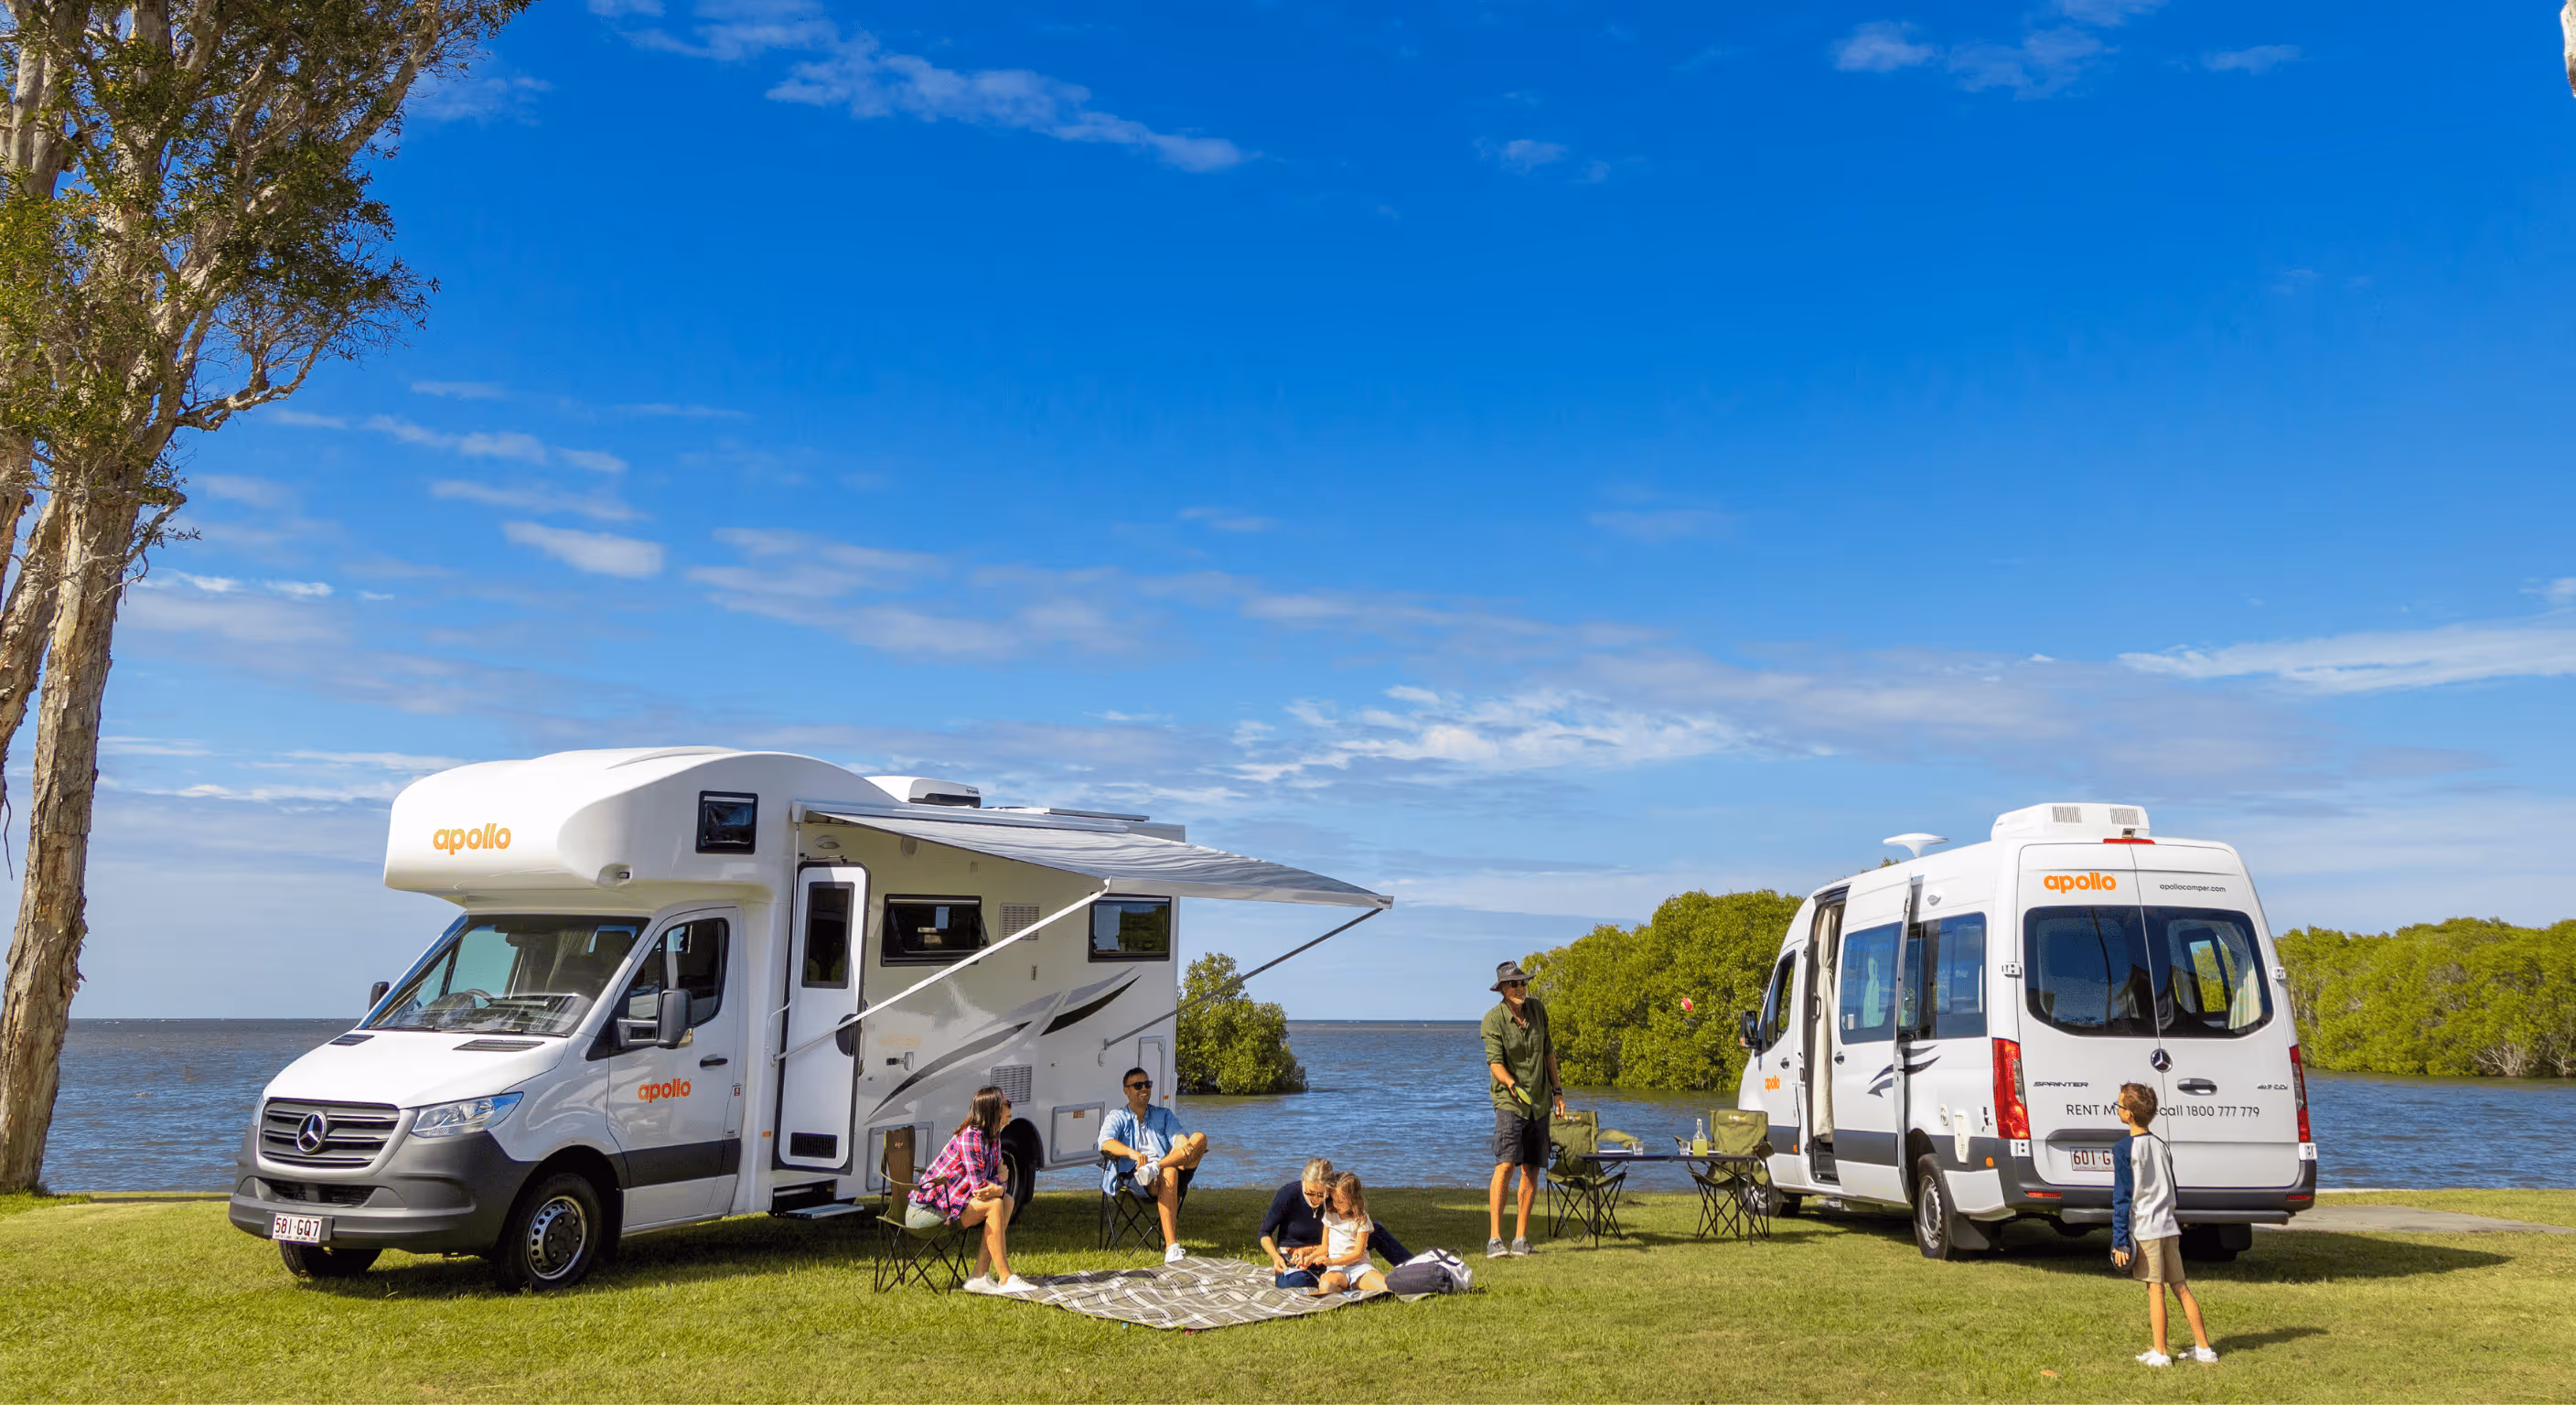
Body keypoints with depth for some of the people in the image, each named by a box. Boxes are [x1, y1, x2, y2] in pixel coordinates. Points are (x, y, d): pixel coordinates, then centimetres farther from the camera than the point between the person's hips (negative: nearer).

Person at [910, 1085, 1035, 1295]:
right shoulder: (971, 1136, -21)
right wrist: (996, 1189, -7)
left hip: (950, 1200, 9)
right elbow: (978, 1186, -26)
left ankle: (980, 1277, -7)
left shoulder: (993, 1138, 9)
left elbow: (994, 1179, 8)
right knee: (994, 1205, -22)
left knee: (1007, 1201, -3)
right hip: (925, 1208, -9)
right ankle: (1005, 1278, -15)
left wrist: (999, 1189, -15)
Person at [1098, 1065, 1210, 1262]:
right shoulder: (1118, 1118, 17)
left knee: (1200, 1138, -19)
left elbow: (1177, 1134, 7)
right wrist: (1130, 1152, -27)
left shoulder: (1163, 1115, 28)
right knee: (1169, 1173, -39)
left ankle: (1155, 1168, -40)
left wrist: (1181, 1143, -21)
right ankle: (1171, 1247, -48)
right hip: (1134, 1178, -4)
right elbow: (1106, 1142, -5)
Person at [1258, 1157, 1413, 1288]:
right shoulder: (1288, 1194, -24)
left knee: (1376, 1231, -3)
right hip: (1292, 1257, -2)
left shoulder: (1335, 1197, -15)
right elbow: (1265, 1232, -14)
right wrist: (1276, 1258, -29)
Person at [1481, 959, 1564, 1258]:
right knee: (1505, 1166, -18)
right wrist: (1512, 1084, -37)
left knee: (1532, 1171, 4)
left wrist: (1557, 1090, 12)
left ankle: (1521, 1238, 11)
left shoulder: (1537, 1008, 4)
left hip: (1539, 1101, 5)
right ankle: (1494, 1239, -18)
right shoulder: (1494, 1018, -12)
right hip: (1509, 1100, -5)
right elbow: (1494, 1062, -19)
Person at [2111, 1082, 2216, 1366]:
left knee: (2155, 1290, -2)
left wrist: (2119, 1240, -10)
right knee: (2180, 1287, 11)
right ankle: (2203, 1348, 15)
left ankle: (2159, 1353, 3)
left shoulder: (2125, 1150, -11)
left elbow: (2121, 1198, -12)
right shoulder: (2162, 1146, 12)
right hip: (2168, 1226, 6)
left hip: (2144, 1229, -6)